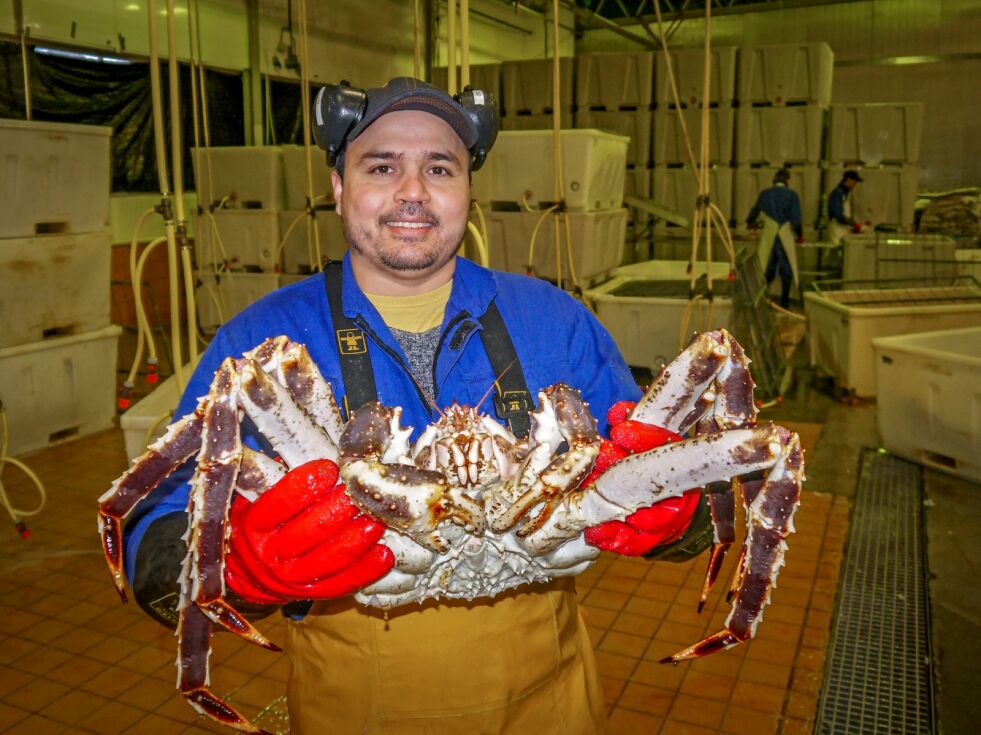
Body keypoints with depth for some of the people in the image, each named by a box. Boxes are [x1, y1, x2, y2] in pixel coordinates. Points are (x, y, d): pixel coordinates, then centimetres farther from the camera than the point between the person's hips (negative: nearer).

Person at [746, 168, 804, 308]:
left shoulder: (764, 194, 2)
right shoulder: (792, 195, -7)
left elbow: (755, 211, 20)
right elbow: (796, 219, -12)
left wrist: (750, 222, 42)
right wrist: (800, 235, 6)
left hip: (768, 238, 2)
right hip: (786, 238, -2)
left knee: (767, 271, 12)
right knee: (786, 271, 9)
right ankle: (784, 302, 11)